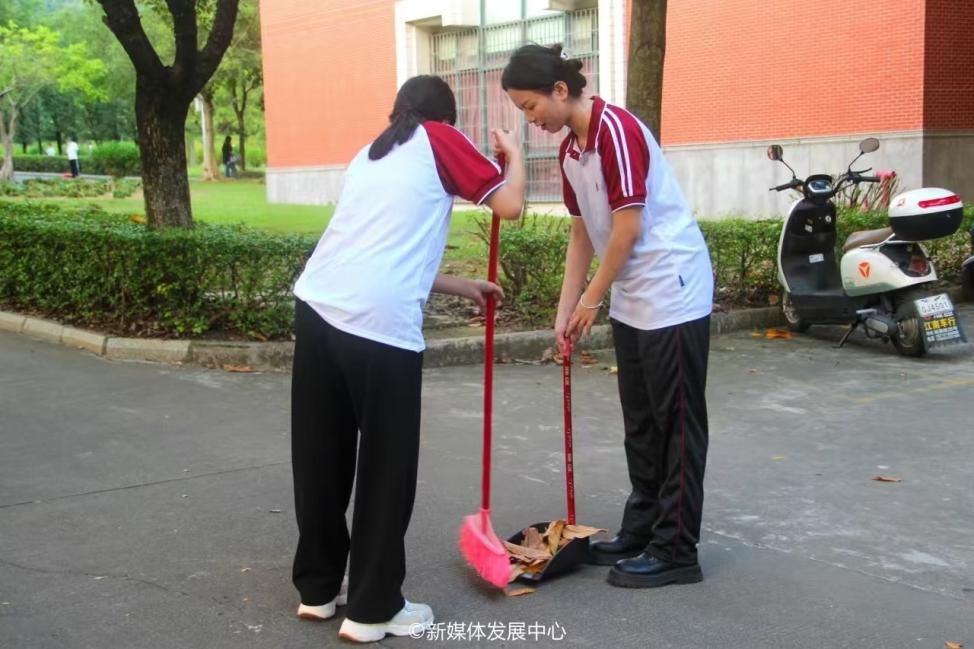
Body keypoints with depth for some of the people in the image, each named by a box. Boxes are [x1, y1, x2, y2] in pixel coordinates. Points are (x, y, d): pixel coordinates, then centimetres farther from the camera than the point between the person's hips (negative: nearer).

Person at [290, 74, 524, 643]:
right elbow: (511, 205, 4)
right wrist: (513, 152, 24)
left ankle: (318, 587, 31)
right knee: (386, 471, 6)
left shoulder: (371, 156, 28)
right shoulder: (441, 140, 9)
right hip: (381, 326, -7)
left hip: (318, 308, 7)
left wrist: (462, 287, 39)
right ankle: (373, 608, 16)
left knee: (321, 459, 17)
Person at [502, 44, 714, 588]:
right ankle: (641, 533, 26)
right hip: (632, 300, 9)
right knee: (641, 423, 15)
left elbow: (628, 228, -20)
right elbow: (584, 234, 14)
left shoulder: (616, 130, -18)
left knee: (677, 424, -2)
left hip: (672, 293, -9)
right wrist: (566, 309, 10)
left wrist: (591, 300, -11)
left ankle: (676, 552, 6)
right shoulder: (570, 152, 9)